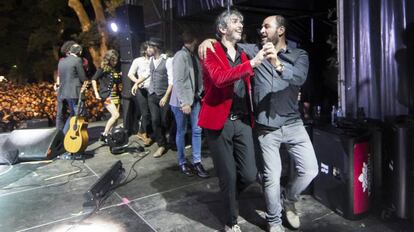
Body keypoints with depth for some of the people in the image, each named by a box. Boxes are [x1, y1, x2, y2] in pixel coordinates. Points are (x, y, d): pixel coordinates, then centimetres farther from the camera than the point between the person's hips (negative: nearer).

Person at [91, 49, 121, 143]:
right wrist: (96, 93, -11)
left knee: (114, 116, 5)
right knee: (116, 115, -15)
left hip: (115, 95, 7)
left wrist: (120, 76, 3)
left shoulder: (114, 69, 14)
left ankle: (109, 135, 17)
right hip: (107, 96, -7)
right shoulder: (102, 68, -5)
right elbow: (94, 79, -7)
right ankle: (104, 134, -3)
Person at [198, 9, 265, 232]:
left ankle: (229, 196, 35)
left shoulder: (243, 55, 16)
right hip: (219, 121, -5)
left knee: (249, 174, 1)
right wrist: (251, 64, -27)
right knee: (228, 176, 3)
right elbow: (219, 78, -24)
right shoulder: (210, 52, -4)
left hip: (242, 121, 5)